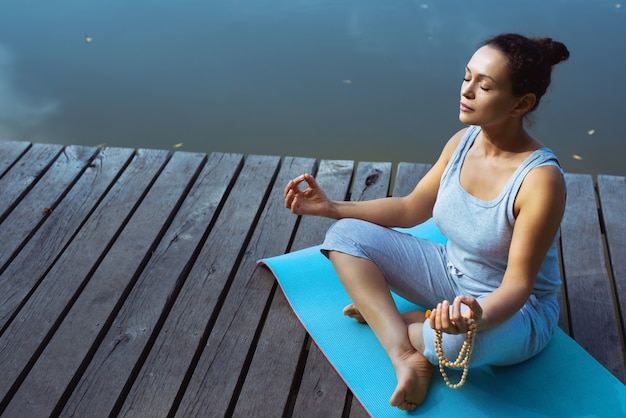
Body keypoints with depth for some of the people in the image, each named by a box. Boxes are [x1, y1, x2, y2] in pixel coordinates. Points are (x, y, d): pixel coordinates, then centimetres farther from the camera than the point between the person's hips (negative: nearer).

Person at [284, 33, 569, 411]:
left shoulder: (541, 179, -28)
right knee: (347, 236, -7)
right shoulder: (463, 141, -7)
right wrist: (331, 207, -2)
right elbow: (409, 209, 5)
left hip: (513, 309, -6)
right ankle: (407, 357, -20)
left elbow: (518, 283, -25)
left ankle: (386, 319, -6)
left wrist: (479, 316, -47)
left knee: (461, 340, -43)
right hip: (452, 274, 7)